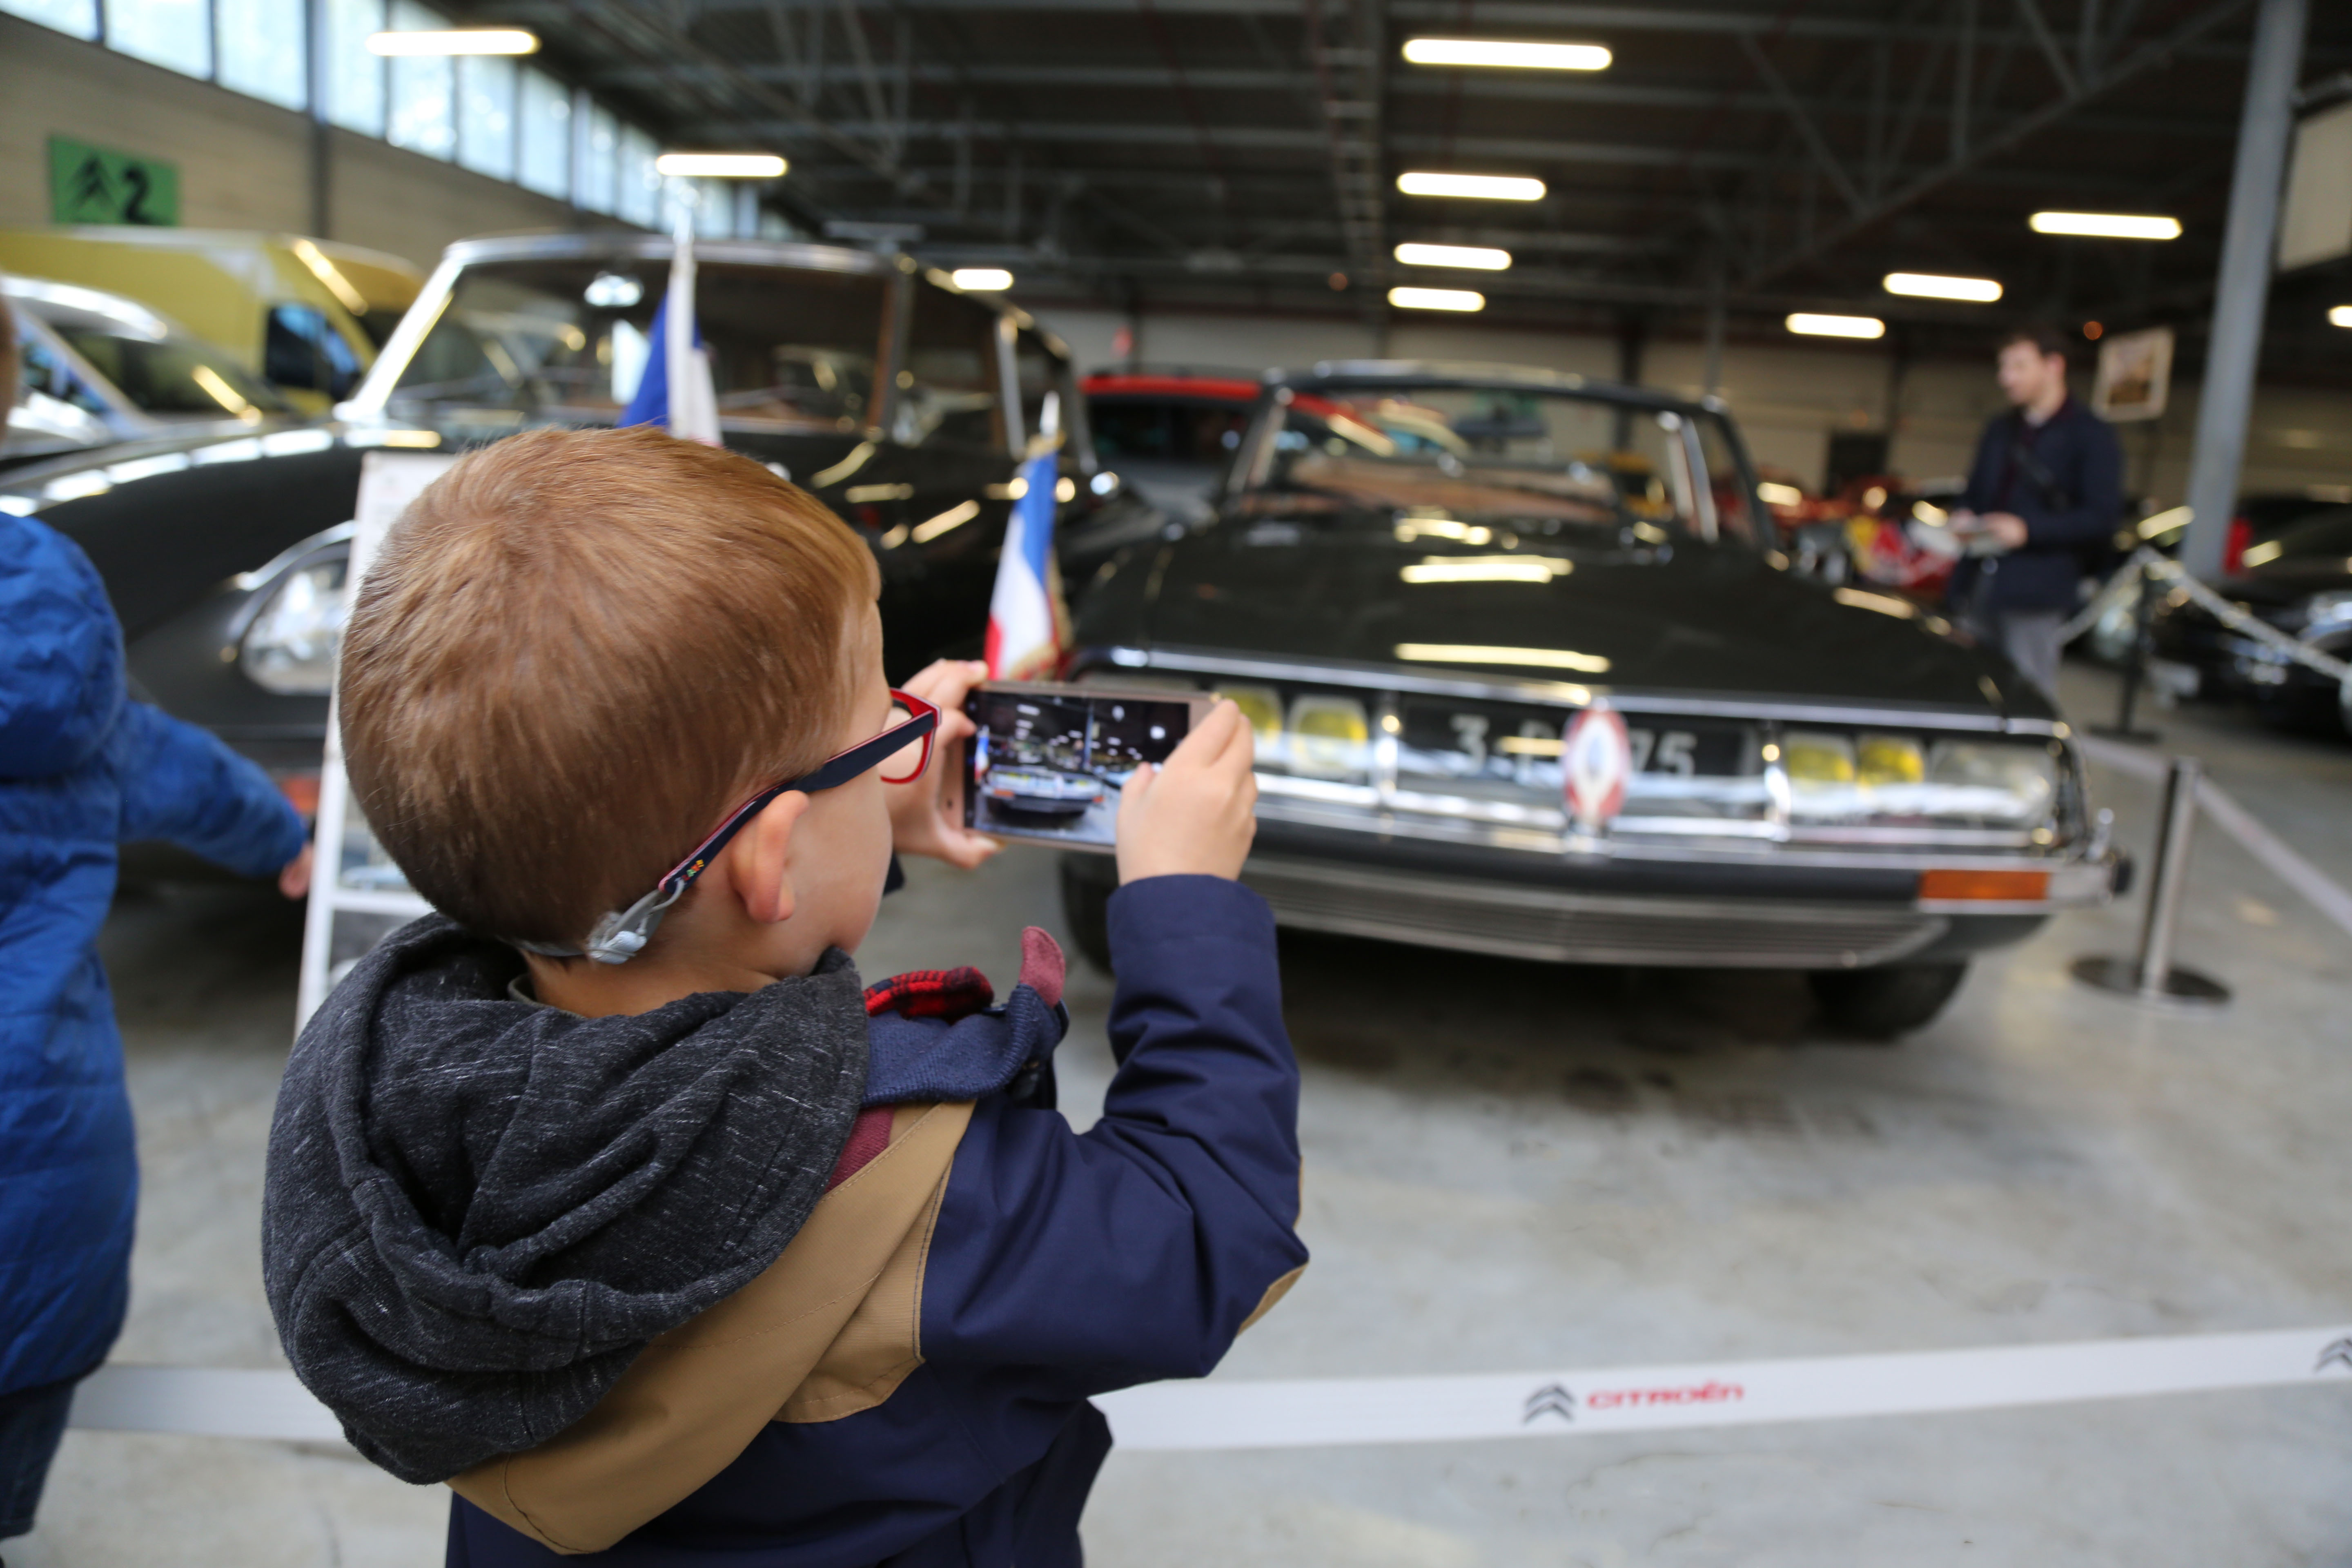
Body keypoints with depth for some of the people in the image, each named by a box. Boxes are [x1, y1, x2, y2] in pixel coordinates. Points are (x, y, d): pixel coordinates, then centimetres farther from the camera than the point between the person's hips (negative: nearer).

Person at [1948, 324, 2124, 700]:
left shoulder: (2090, 435, -2)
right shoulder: (2000, 430, 19)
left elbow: (2103, 517, -8)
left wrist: (2028, 529, -20)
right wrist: (1963, 516, 2)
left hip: (2034, 590, -6)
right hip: (1981, 583, 6)